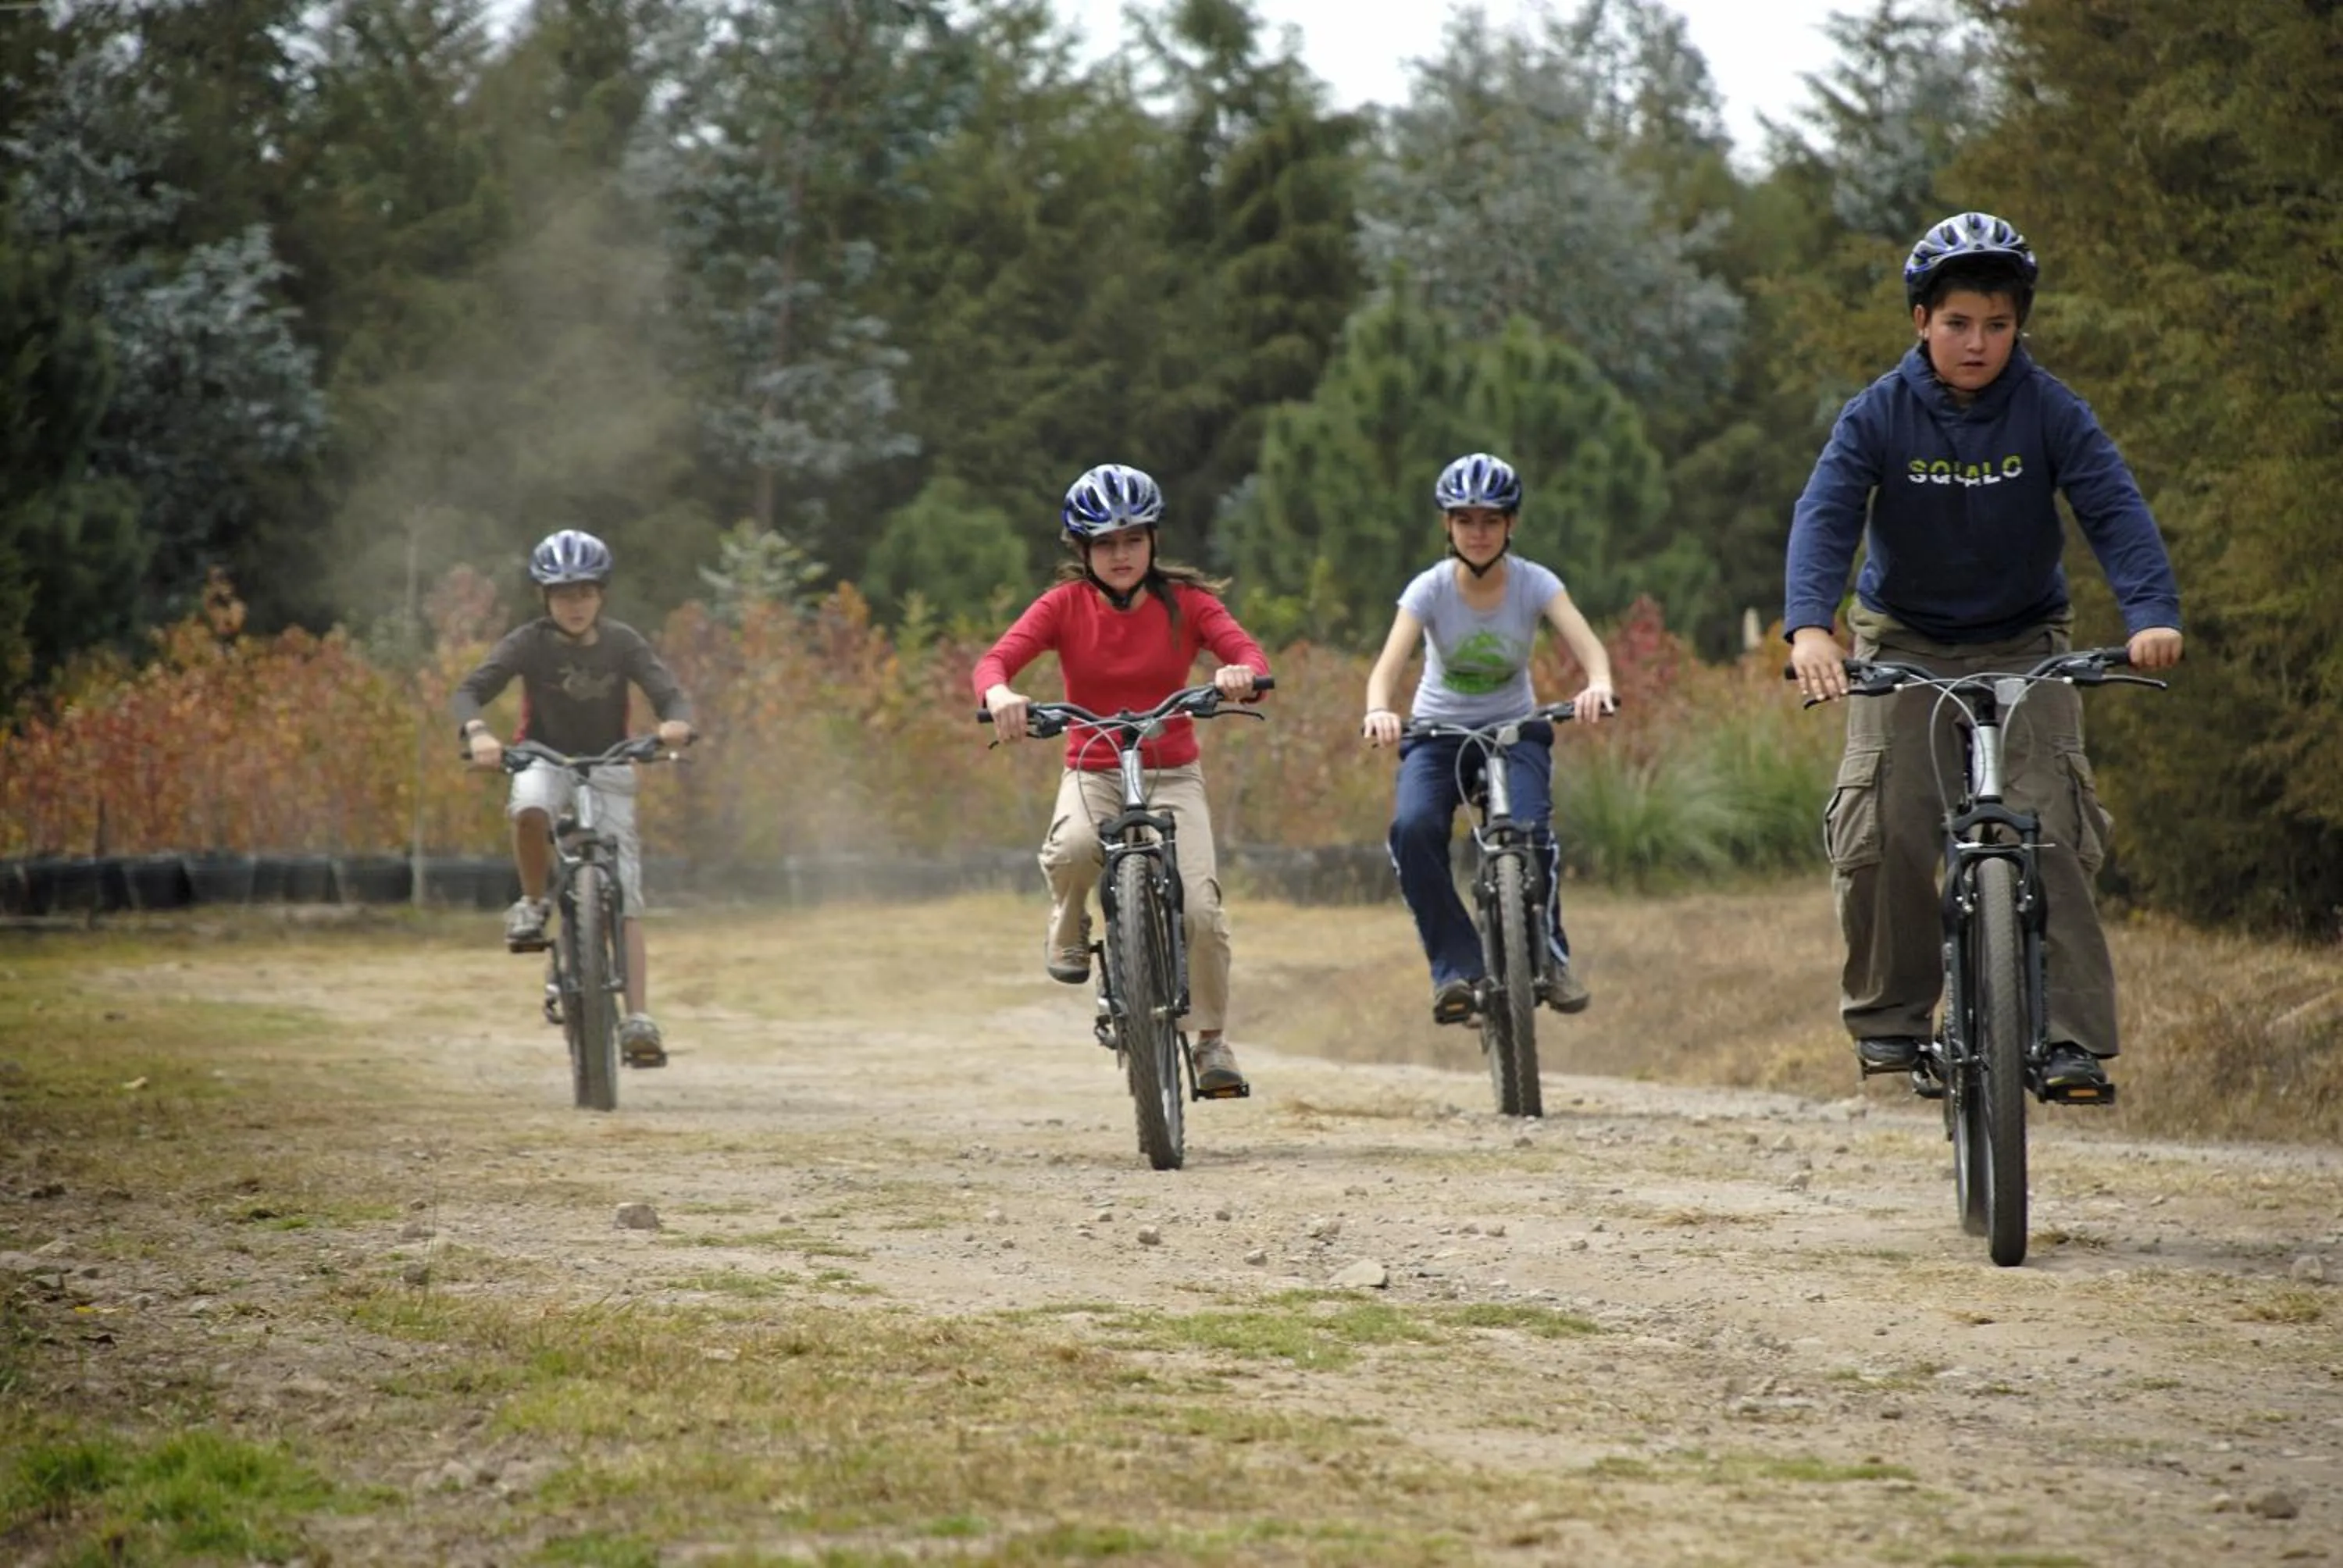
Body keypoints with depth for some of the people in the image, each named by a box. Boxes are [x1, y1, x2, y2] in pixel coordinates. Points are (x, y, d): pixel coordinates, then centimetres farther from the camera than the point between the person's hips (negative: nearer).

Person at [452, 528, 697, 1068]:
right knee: (530, 810, -39)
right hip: (544, 760, -1)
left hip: (607, 767, 1)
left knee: (624, 897, -10)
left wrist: (677, 723, -40)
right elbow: (470, 690, -20)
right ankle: (532, 903, -13)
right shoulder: (530, 643, -10)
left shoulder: (622, 643, -6)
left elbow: (669, 694, -15)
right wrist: (477, 732, -42)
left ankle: (637, 1019, -13)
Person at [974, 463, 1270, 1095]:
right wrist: (999, 694, -42)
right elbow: (996, 659, -17)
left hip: (1172, 776, 0)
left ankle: (1212, 1039, 2)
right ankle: (1068, 929, -2)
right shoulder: (1065, 605, -3)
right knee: (1073, 848, -37)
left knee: (1199, 907, -20)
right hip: (1093, 773, 0)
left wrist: (1241, 673, -44)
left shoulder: (1186, 603, -3)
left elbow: (1248, 651, -18)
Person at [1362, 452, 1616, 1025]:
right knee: (1412, 828, -30)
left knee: (1528, 828, -30)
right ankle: (1456, 966, -21)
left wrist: (1598, 685, -51)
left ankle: (1549, 956, -9)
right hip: (1437, 732, 0)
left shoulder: (1534, 584, -12)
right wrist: (1378, 711, -49)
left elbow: (1588, 645, -27)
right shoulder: (1430, 589, -13)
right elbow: (1388, 665, -26)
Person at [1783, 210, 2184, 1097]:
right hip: (1904, 642, 0)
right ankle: (1889, 1017, 6)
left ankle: (2073, 1038, -13)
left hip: (2023, 644, 0)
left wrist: (2152, 614, -40)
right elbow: (1824, 516, -24)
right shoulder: (1879, 416, -13)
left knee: (2049, 835, -13)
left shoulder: (2050, 413, -13)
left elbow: (2114, 511, -22)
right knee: (1885, 833, -12)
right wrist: (1809, 626, -42)